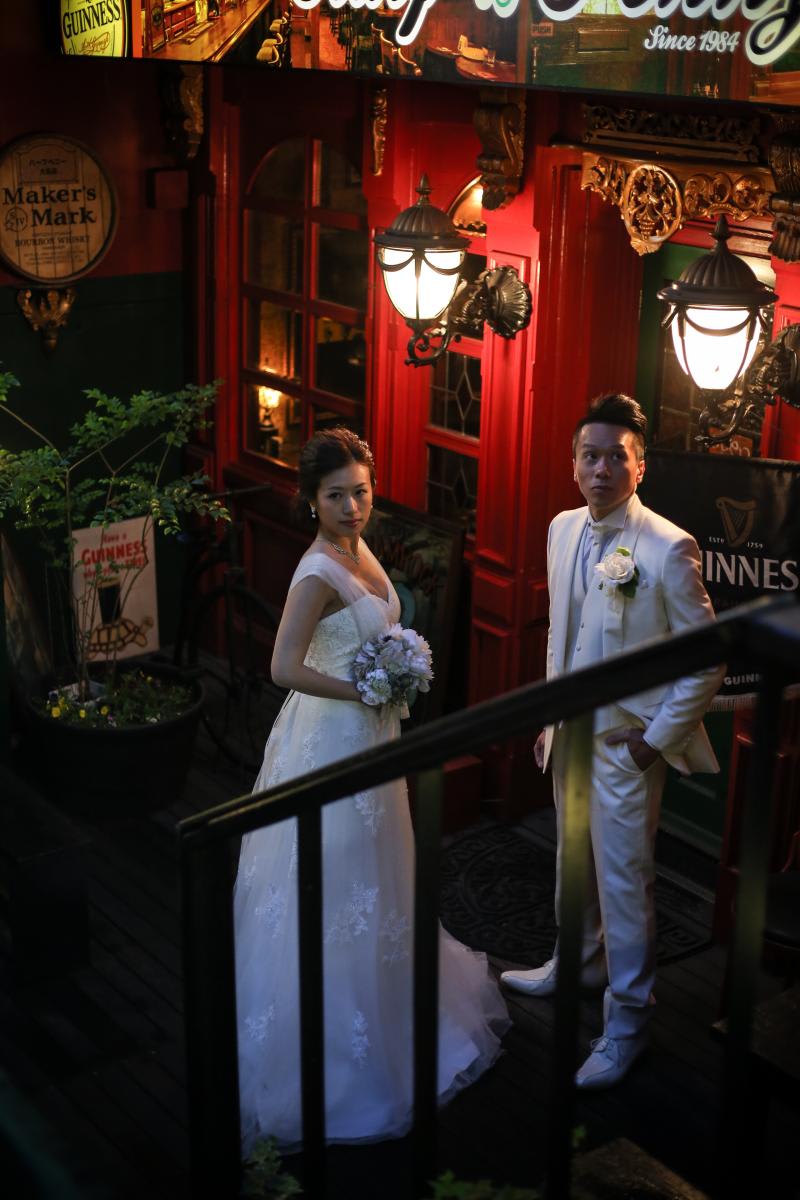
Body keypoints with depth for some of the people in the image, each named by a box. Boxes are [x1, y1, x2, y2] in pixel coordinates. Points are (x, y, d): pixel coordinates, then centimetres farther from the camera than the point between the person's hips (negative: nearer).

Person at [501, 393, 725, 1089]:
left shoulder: (669, 548, -19)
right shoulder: (563, 530, 2)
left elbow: (707, 659, -15)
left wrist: (658, 739, -14)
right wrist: (548, 717, 15)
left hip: (627, 743, -7)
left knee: (625, 880, 2)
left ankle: (627, 1020, 18)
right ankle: (577, 965, 45)